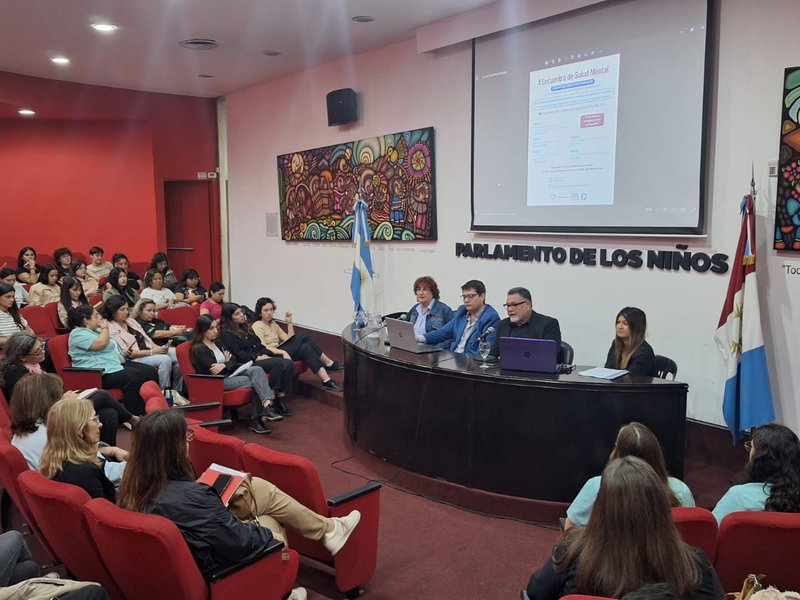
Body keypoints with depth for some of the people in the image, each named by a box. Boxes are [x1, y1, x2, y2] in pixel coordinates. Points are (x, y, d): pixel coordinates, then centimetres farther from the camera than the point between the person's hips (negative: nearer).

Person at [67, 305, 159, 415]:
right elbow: (101, 344, -22)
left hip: (117, 364, 10)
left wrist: (124, 353, 12)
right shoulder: (77, 333, -8)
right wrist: (105, 328, -4)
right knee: (135, 377, -31)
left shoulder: (96, 330, 22)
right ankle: (134, 415, -25)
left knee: (151, 372, -4)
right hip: (101, 373, -10)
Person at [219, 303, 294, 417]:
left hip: (260, 358, 8)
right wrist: (257, 358, -16)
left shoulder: (246, 327, 23)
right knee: (277, 363, -31)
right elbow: (238, 355, -11)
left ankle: (280, 398, -17)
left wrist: (265, 355, 0)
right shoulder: (226, 334, -2)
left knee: (289, 364, -18)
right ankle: (271, 402, -25)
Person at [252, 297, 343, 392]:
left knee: (304, 347, -22)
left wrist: (289, 322, 2)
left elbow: (289, 340, 12)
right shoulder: (257, 326, -2)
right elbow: (262, 347, -18)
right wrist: (283, 352, -29)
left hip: (279, 352, 8)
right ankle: (330, 364, -25)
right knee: (303, 337, -23)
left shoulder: (273, 324, 21)